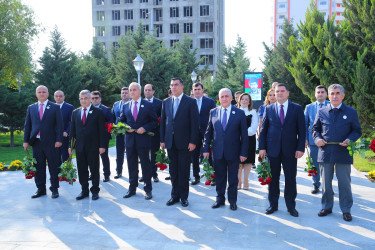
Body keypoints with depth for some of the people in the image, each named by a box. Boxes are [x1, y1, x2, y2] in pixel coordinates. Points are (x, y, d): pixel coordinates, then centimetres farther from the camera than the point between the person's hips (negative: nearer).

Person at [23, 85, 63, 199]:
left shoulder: (55, 107, 3)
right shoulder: (31, 108, 13)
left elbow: (59, 125, -2)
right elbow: (27, 125, 12)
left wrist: (59, 140, -10)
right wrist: (26, 140, 4)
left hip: (51, 143, -3)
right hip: (36, 142, 3)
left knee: (54, 167, 2)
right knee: (38, 167, 8)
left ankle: (54, 189, 12)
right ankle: (41, 189, 18)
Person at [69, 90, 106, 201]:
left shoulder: (98, 112, -1)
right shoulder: (75, 112, 11)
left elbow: (102, 130, -4)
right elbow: (72, 130, 12)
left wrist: (102, 145, -9)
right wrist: (70, 145, 7)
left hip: (93, 146, -3)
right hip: (79, 146, 4)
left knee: (94, 169, 4)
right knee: (81, 170, 8)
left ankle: (95, 190, 16)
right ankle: (84, 190, 19)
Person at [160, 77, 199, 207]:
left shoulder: (191, 102, -3)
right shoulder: (166, 102, 11)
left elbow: (195, 123, -6)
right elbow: (163, 122, 12)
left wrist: (193, 141, -11)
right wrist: (162, 139, 6)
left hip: (184, 142, -4)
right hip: (170, 142, 4)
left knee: (184, 171, 3)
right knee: (173, 171, 10)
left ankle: (184, 196, 14)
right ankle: (175, 195, 20)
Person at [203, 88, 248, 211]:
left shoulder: (239, 113, -2)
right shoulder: (213, 112, 5)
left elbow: (244, 134, -2)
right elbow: (208, 132, 8)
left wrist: (243, 152, -6)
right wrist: (206, 149, 3)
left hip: (233, 152, -2)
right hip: (218, 152, 2)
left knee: (233, 178, 9)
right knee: (219, 177, 11)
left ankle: (232, 201, 23)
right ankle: (220, 199, 26)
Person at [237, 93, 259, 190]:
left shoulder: (253, 112, 4)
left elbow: (253, 128, -6)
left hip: (249, 139, -1)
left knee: (247, 161, 1)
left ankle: (245, 181, 7)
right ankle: (239, 181, 8)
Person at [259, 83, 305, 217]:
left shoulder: (297, 109, 4)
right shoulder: (269, 109, 7)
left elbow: (302, 130, 1)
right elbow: (263, 129, 7)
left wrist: (300, 148, -7)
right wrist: (262, 147, 0)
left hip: (290, 151, -1)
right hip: (272, 150, 1)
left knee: (290, 179, 5)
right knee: (273, 178, 7)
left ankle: (291, 206, 18)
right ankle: (273, 205, 20)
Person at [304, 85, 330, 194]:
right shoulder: (309, 107, 9)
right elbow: (305, 124, 11)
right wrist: (305, 139, 3)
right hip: (314, 140, 2)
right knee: (315, 164, 8)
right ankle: (316, 185, 21)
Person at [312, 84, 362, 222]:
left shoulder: (351, 112, 4)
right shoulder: (321, 112, 8)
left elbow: (357, 131, 6)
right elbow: (315, 128, 16)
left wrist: (350, 139, -14)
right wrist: (317, 138, -4)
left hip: (343, 153, -2)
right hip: (325, 152, 2)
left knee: (344, 183, 4)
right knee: (325, 182, 11)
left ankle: (346, 209, 18)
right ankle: (326, 207, 25)